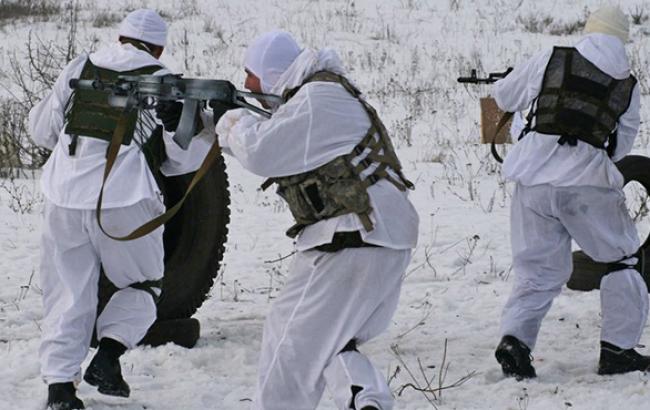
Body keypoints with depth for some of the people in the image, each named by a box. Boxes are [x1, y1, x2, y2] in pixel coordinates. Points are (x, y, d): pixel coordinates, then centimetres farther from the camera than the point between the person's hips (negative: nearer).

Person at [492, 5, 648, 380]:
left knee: (539, 268, 12)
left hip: (534, 178, 2)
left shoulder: (551, 60, 6)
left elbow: (505, 97, 17)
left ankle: (515, 337, -7)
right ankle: (617, 348, 10)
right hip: (587, 180, -2)